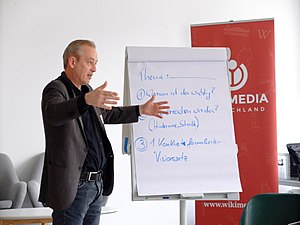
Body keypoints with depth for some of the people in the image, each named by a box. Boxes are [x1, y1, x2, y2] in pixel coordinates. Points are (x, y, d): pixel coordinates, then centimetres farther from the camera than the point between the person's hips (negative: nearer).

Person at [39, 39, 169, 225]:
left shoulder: (86, 90, 17)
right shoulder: (56, 89, -11)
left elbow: (107, 114, 34)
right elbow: (54, 113, -35)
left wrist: (141, 110, 26)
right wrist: (86, 100, -52)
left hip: (97, 183, 9)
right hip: (73, 185, -9)